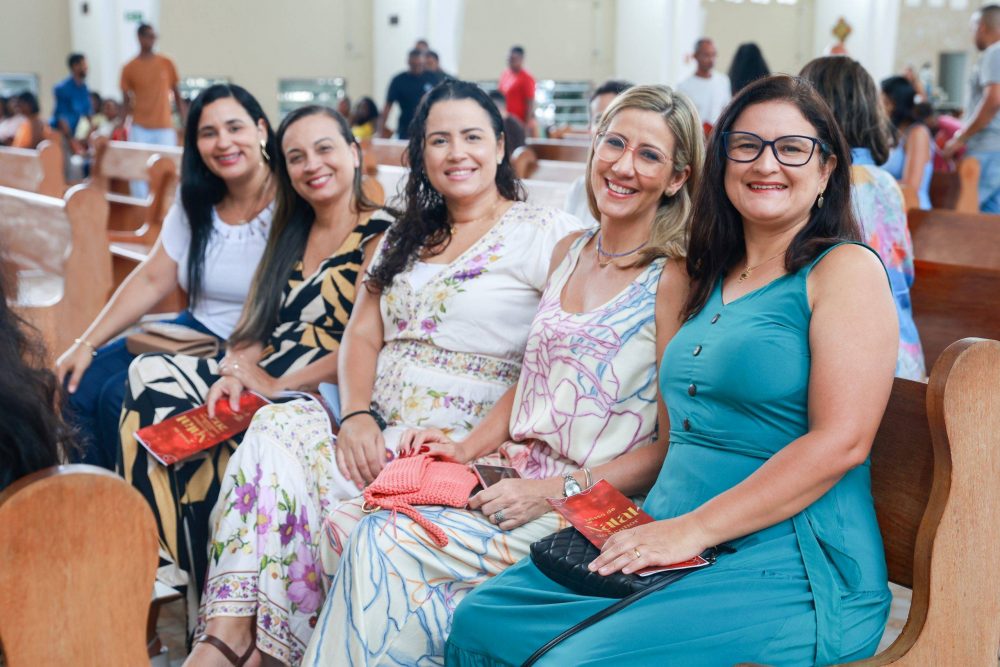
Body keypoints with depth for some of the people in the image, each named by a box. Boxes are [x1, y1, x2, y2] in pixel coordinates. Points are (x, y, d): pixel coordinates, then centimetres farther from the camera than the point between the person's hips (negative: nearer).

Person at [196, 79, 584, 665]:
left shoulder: (545, 234, -2)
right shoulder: (408, 237, 19)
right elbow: (362, 336, 13)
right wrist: (357, 416, -7)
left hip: (463, 442, -6)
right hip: (376, 431, 6)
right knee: (277, 427, -21)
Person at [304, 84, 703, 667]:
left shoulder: (673, 279, -11)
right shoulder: (570, 252, 11)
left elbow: (674, 444, -12)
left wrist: (556, 491, -17)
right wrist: (469, 448, 3)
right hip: (515, 475, 7)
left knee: (388, 545, -21)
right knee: (348, 519, -12)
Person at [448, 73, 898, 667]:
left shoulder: (846, 269, -5)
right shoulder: (715, 279, 18)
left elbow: (841, 441, -16)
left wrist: (692, 529, -18)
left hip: (788, 571, -7)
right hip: (675, 550, 7)